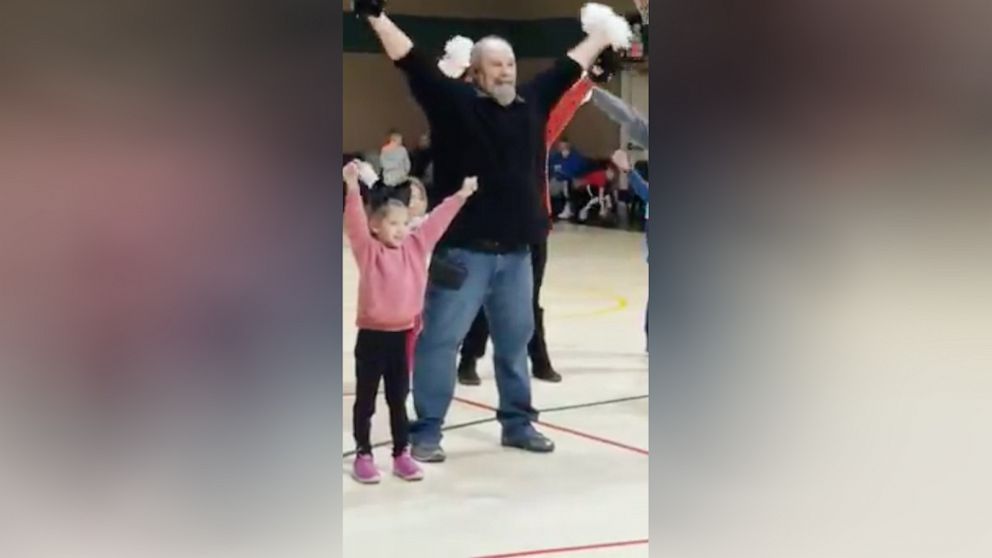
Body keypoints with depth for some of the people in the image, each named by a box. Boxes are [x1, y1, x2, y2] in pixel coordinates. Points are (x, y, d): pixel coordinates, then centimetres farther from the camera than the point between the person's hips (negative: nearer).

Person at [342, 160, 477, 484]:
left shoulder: (415, 247, 5)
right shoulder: (368, 251, -9)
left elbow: (436, 222, 9)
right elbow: (355, 223, -23)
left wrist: (461, 196, 9)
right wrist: (353, 189, -37)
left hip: (402, 335, 4)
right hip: (372, 335, -4)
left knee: (399, 400, 13)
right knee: (366, 400, 7)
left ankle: (401, 454, 21)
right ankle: (363, 455, 16)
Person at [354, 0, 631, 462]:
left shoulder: (533, 100, 8)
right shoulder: (454, 100, -5)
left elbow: (569, 67, 22)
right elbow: (412, 62, -12)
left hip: (516, 252, 5)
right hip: (463, 250, -5)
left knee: (515, 341, 16)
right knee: (439, 340, 0)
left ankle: (518, 423, 31)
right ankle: (426, 431, 10)